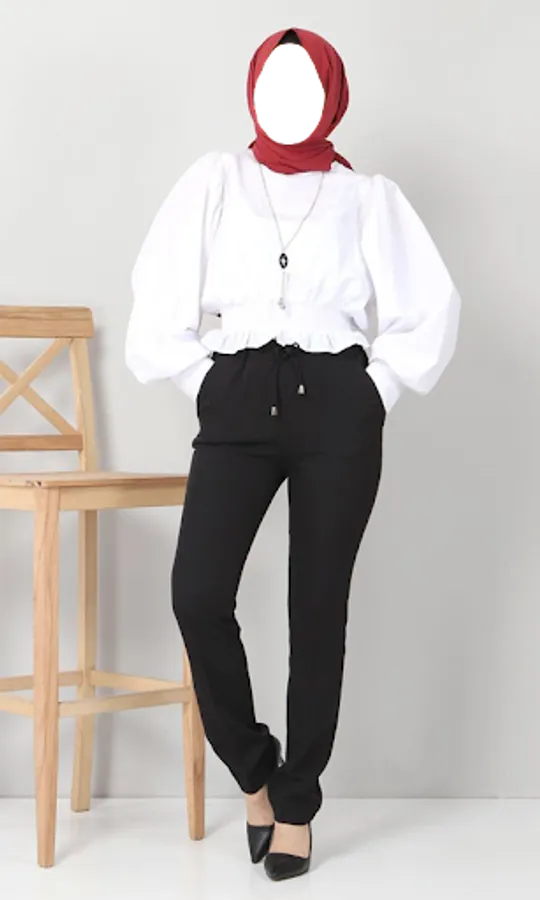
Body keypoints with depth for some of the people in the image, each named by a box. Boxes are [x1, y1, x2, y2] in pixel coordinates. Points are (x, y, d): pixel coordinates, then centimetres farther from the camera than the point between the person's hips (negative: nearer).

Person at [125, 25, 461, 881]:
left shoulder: (368, 197, 10)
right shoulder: (214, 181, 12)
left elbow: (430, 308, 4)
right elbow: (160, 297, 8)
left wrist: (374, 398, -1)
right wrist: (205, 387, 1)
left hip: (334, 408, 0)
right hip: (238, 403, 1)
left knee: (318, 608, 0)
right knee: (198, 593, -14)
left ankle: (297, 803, 12)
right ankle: (253, 769, 8)